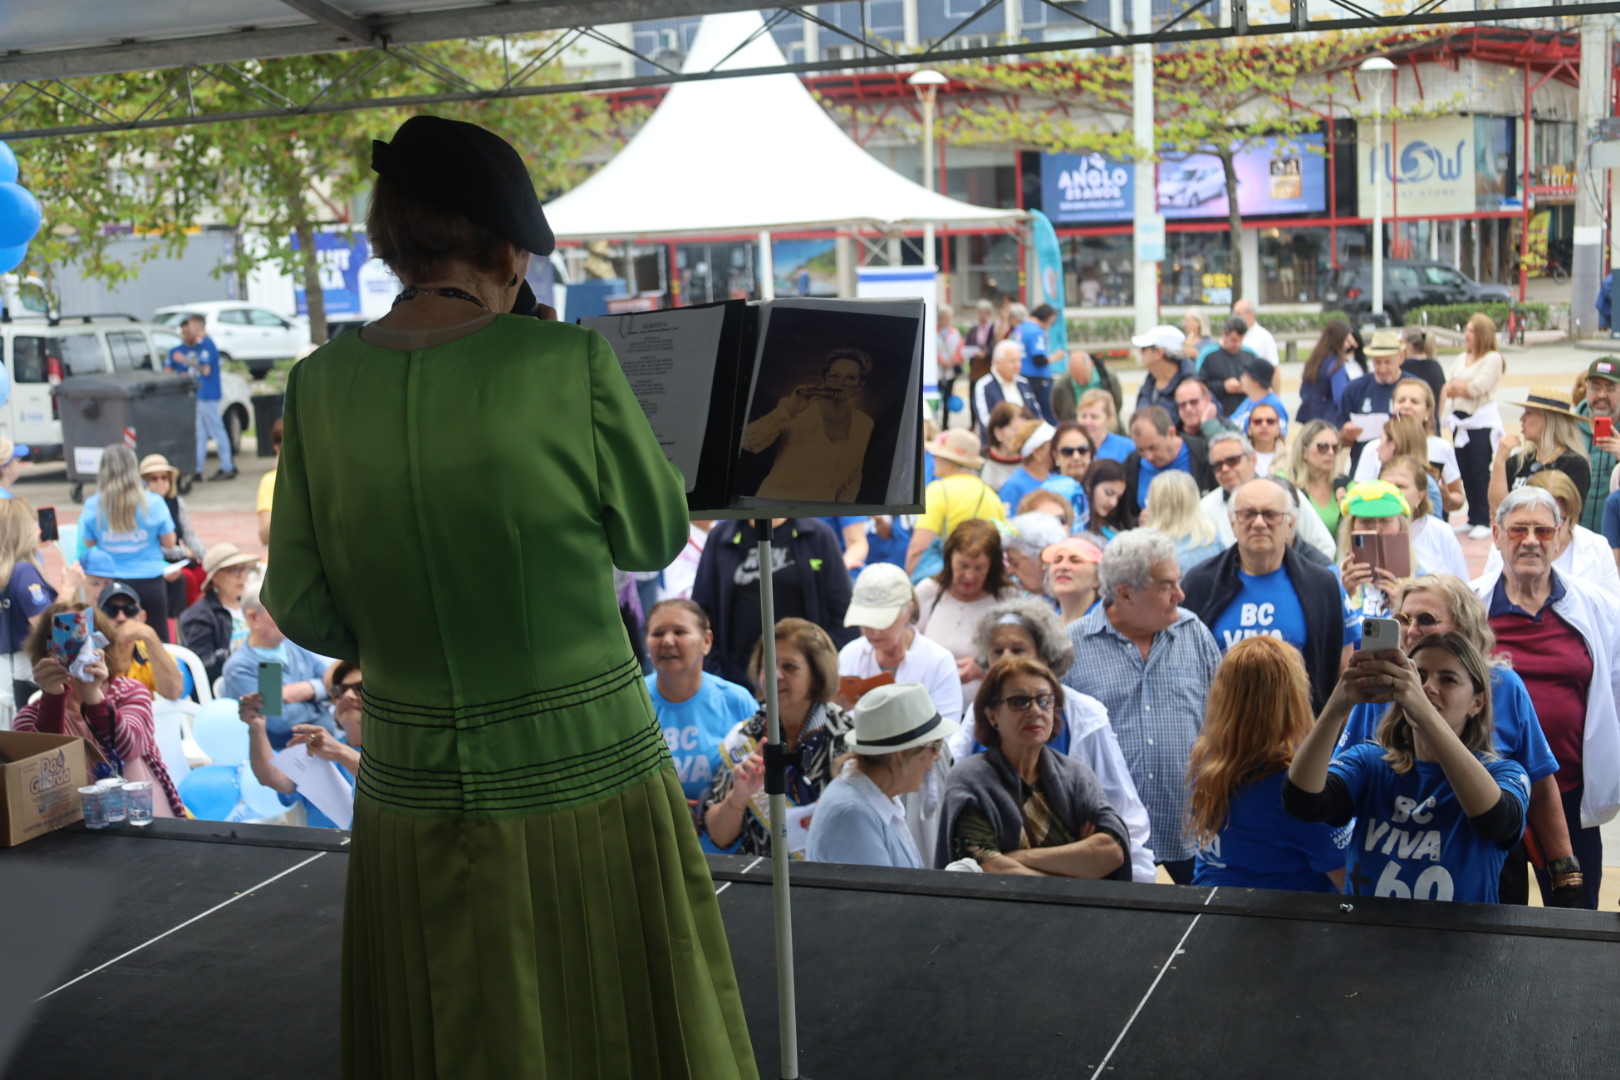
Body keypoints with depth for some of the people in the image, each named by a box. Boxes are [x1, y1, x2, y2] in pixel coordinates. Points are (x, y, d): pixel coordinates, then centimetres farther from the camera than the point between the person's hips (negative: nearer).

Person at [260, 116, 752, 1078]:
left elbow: (306, 610, 1)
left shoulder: (321, 386, -4)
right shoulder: (567, 363, -14)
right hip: (583, 776, -3)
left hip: (412, 786, 4)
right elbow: (655, 535, 0)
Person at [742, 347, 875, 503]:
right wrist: (787, 411, -24)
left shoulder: (865, 424, 4)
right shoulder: (800, 408, -7)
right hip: (775, 502, -3)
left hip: (819, 511, 3)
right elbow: (749, 443, -17)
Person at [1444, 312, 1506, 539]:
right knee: (1465, 472, 9)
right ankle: (1473, 519, 18)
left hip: (1483, 422, -7)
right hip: (1461, 421, 7)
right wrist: (1462, 389, -12)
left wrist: (1456, 386, -2)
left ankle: (1484, 521, 3)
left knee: (1480, 472, -5)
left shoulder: (1493, 359, -8)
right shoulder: (1462, 358, 15)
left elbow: (1476, 388, -17)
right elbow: (1447, 388, 8)